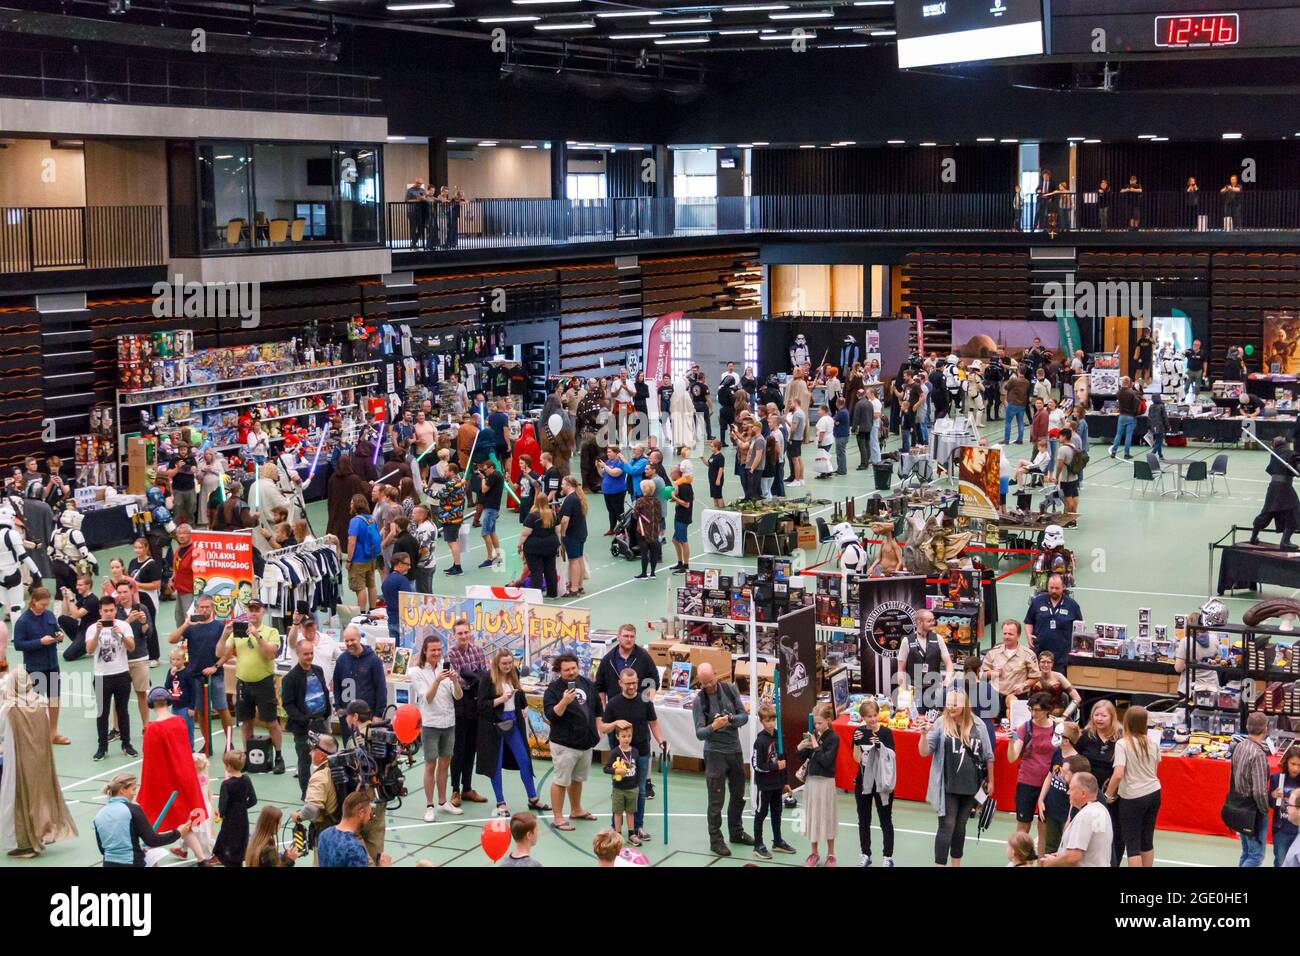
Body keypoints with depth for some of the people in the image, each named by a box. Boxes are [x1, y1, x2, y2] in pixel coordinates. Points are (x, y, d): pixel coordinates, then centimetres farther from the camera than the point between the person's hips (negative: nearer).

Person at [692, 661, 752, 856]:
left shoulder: (730, 689, -3)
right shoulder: (699, 701, -12)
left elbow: (744, 716, -3)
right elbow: (699, 733, -16)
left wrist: (730, 719, -23)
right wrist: (713, 727, -36)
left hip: (735, 750, 4)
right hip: (715, 753, -4)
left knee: (738, 795, 18)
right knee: (716, 800, -1)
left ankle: (736, 832, 36)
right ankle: (715, 840, 9)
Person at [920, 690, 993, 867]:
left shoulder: (978, 725, -1)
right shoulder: (940, 724, -8)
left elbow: (988, 755, 8)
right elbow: (924, 752, -10)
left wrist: (990, 781, 11)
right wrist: (924, 734, -28)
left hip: (970, 785, 3)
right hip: (947, 786, -3)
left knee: (960, 826, 16)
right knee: (947, 826, -5)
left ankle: (957, 864, 28)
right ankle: (940, 864, -2)